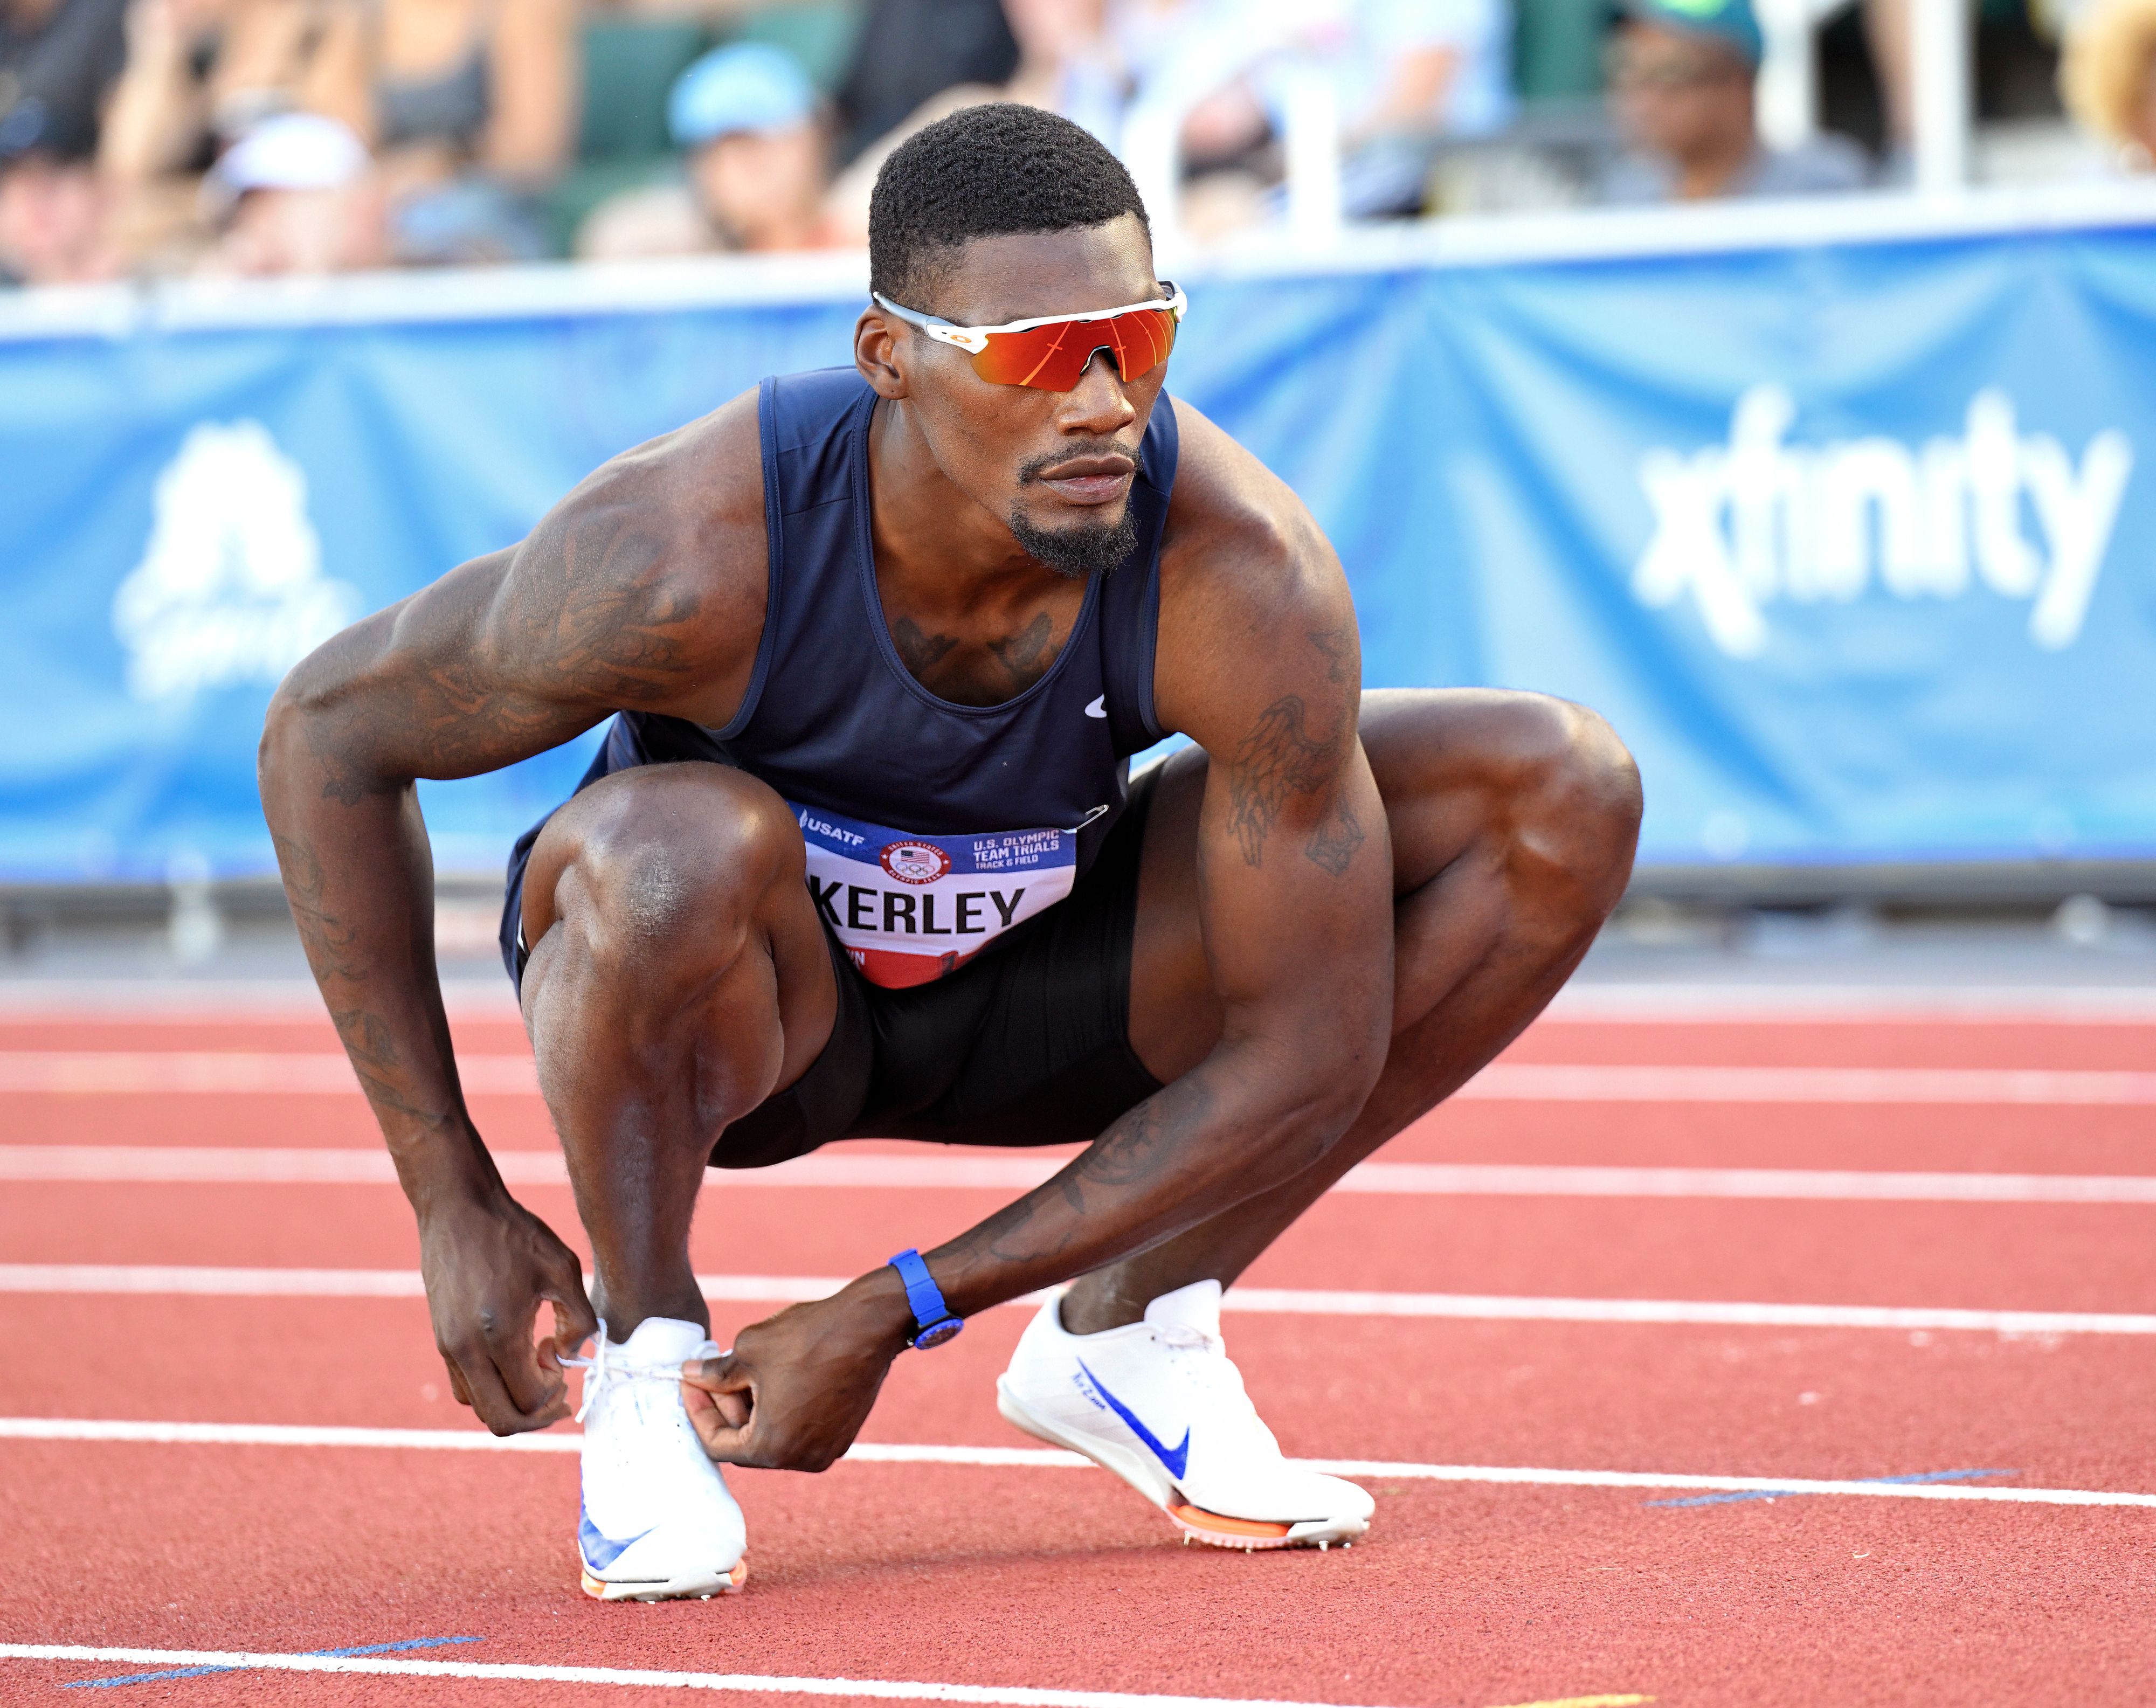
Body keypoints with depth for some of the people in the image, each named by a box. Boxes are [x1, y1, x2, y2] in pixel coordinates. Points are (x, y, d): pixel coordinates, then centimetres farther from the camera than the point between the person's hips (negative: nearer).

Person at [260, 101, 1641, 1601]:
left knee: (1564, 795, -13)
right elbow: (327, 732, -19)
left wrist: (894, 1314, -23)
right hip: (736, 999, -3)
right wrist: (454, 1207, -20)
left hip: (1031, 986, 3)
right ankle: (644, 1353, -11)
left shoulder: (1246, 578, -30)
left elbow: (1309, 1058, -23)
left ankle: (1128, 1330, -2)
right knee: (675, 848, -41)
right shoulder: (690, 557, -35)